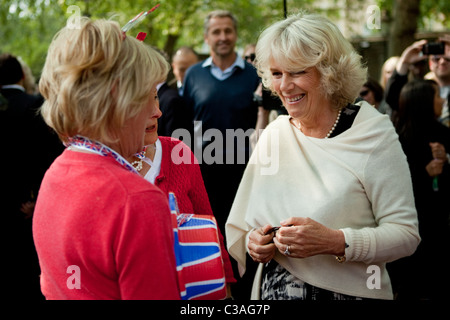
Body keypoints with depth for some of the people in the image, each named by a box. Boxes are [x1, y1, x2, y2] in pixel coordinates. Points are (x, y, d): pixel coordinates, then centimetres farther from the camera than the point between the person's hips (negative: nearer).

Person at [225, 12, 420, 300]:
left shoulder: (373, 133, -13)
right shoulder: (274, 133, 1)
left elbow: (406, 234, -17)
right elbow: (244, 223, 9)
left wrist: (335, 242, -29)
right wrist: (253, 240, -12)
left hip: (348, 292, -4)